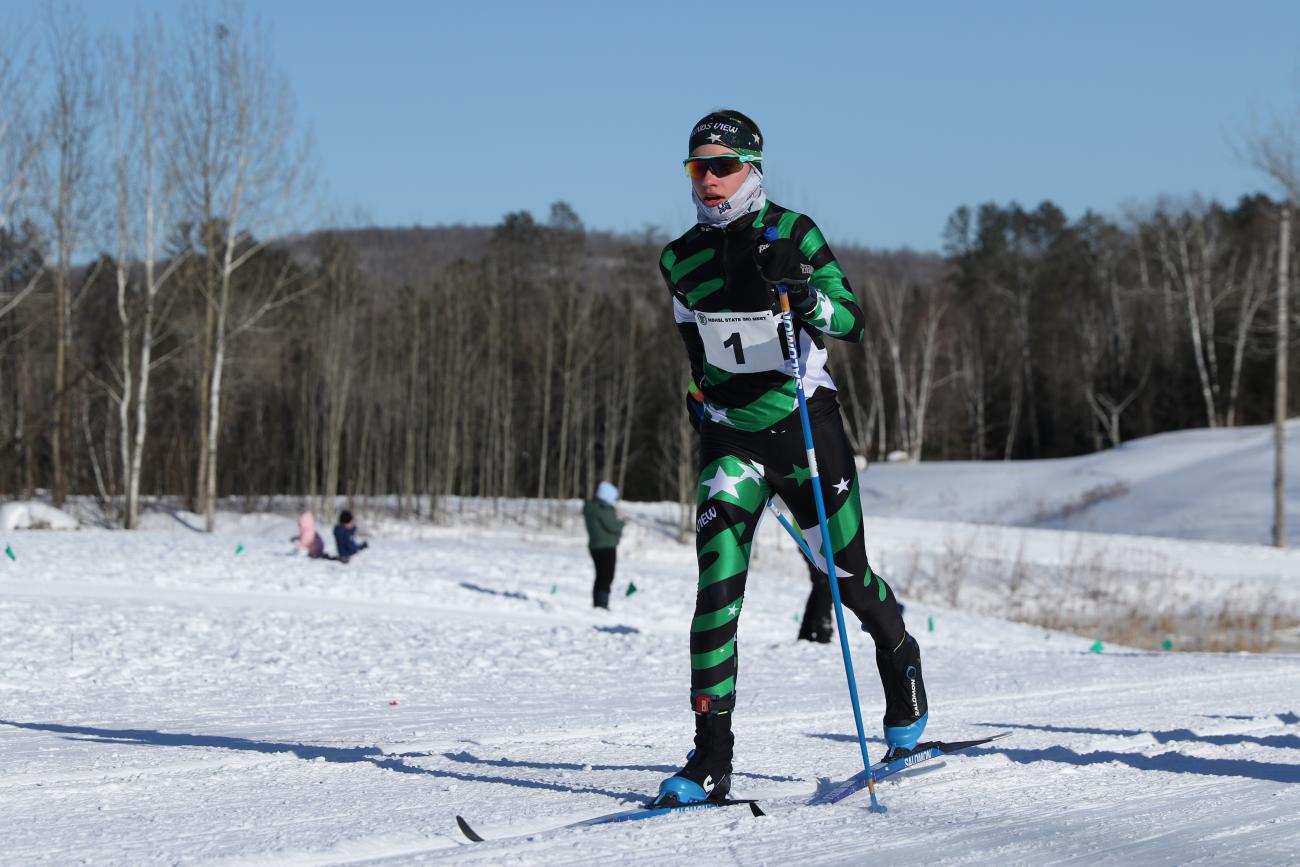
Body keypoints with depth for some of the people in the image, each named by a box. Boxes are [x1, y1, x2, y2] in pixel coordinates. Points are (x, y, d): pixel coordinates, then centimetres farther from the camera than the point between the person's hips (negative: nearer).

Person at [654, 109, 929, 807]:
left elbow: (852, 323, -14)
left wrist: (810, 303, -33)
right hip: (730, 439, 2)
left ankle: (902, 660, 44)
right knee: (717, 584, -13)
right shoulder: (681, 261, 1)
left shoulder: (794, 235, -9)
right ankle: (711, 761, -14)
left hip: (806, 427, -2)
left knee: (845, 574, 9)